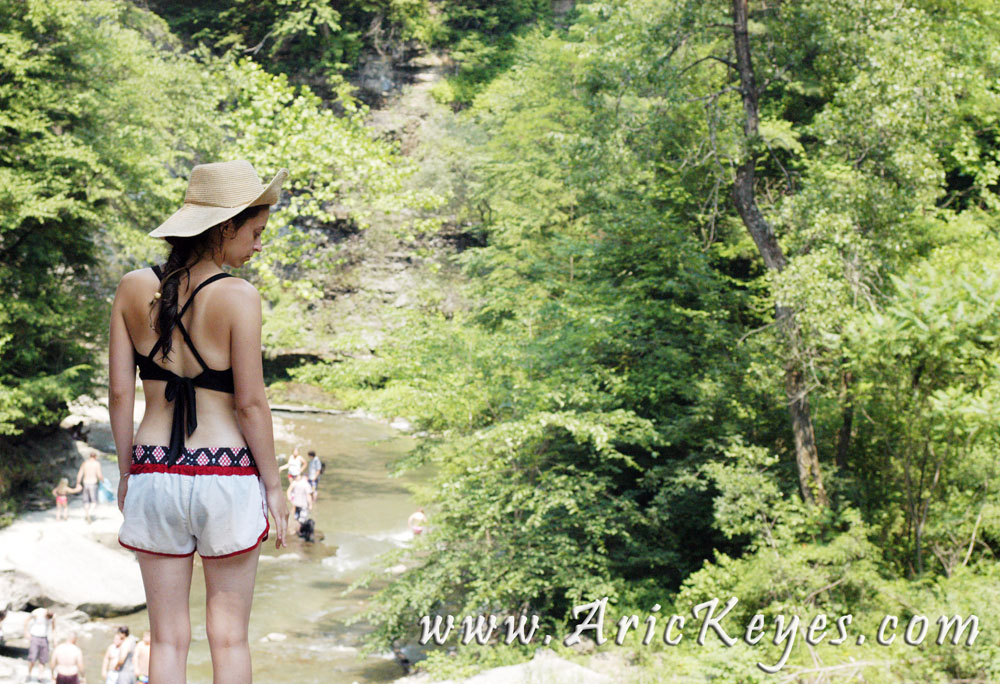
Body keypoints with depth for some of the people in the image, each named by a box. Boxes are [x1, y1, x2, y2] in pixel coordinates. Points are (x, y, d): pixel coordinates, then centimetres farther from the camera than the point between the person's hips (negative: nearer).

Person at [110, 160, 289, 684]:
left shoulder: (133, 288, 1)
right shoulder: (238, 297, -12)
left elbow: (119, 392, 4)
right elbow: (250, 402, -11)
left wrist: (126, 472, 14)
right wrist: (274, 484, -1)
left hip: (153, 475, 4)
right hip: (225, 474, -3)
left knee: (168, 638, 11)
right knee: (229, 637, 10)